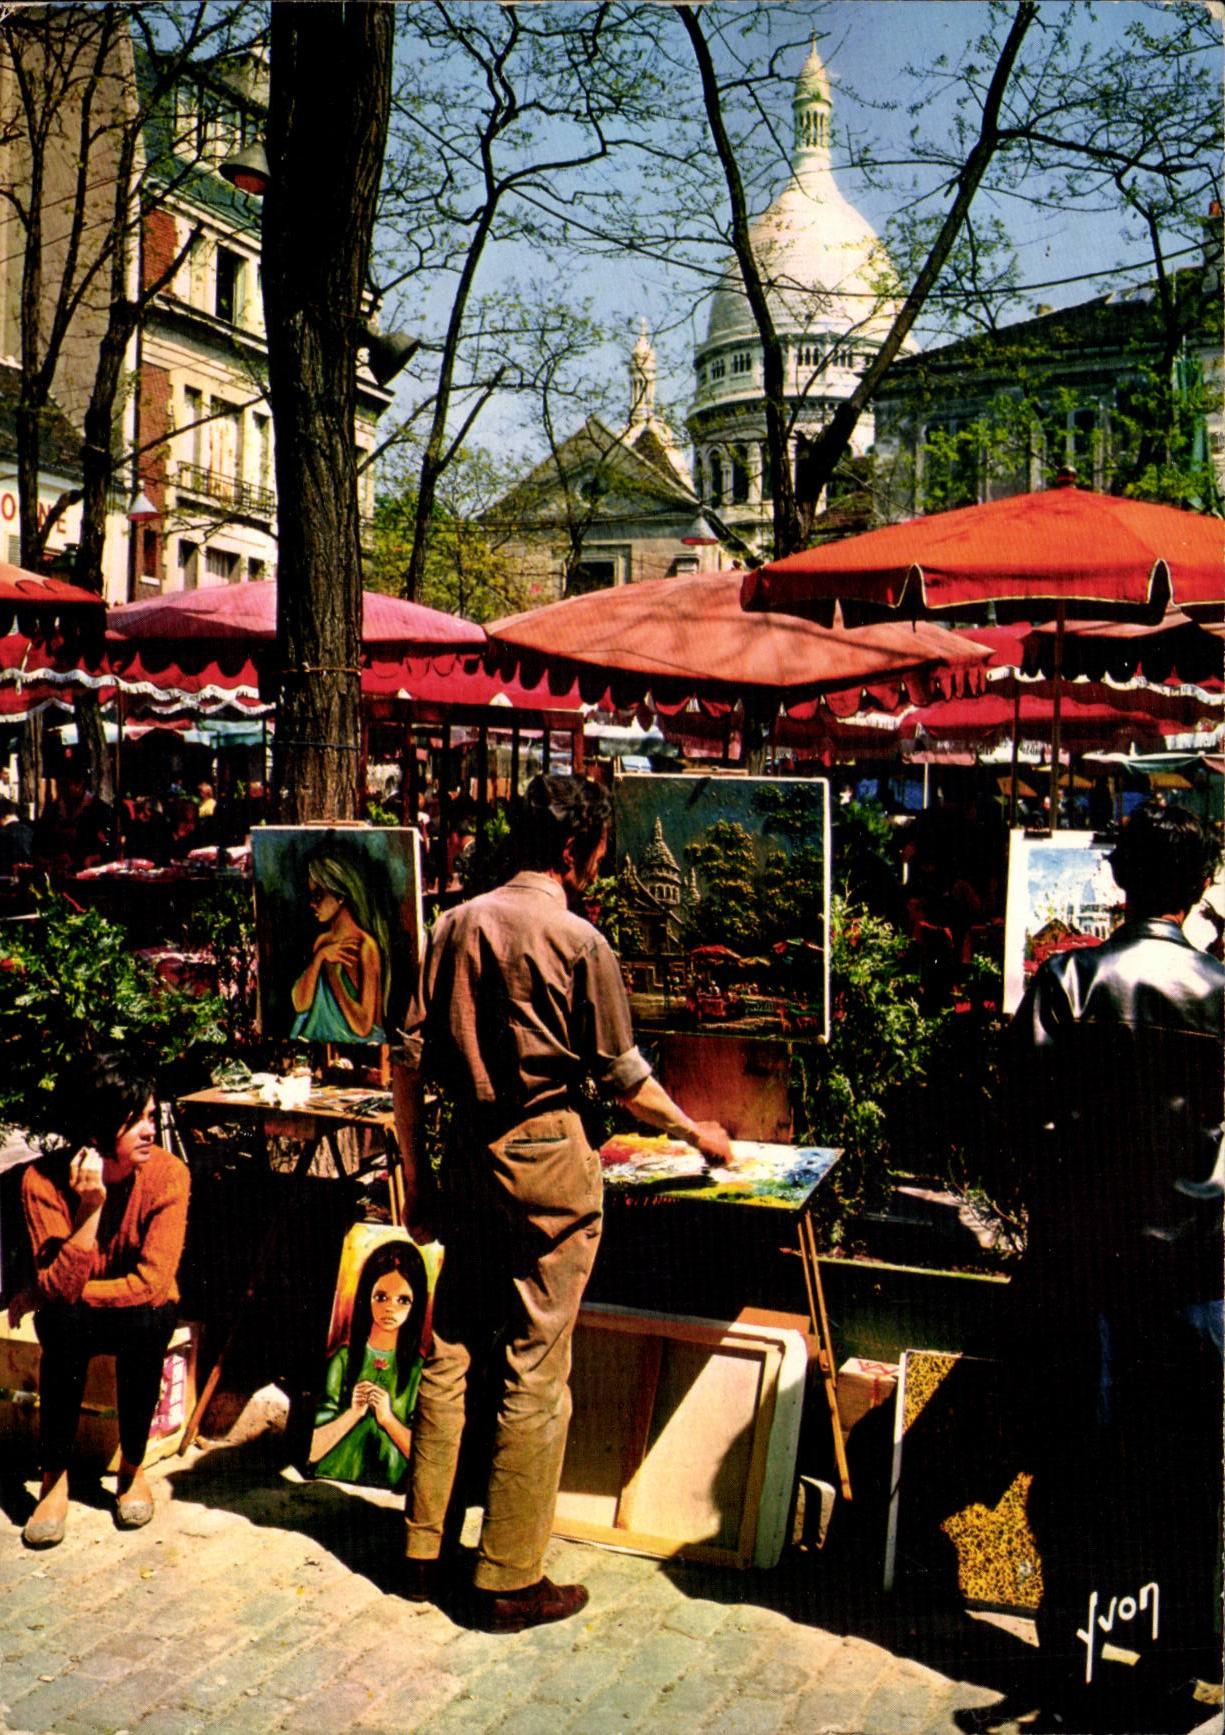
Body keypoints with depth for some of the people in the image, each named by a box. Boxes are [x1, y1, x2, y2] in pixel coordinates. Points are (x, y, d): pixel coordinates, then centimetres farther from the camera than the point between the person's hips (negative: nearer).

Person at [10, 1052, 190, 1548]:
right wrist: (90, 1208, -36)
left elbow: (152, 1282, -25)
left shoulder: (168, 1173, -21)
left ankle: (132, 1466, -9)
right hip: (73, 1313, 0)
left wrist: (41, 1296, -21)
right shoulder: (44, 1180, -20)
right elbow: (58, 1285, -24)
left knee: (146, 1322, -33)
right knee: (63, 1322, -33)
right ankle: (54, 1477, -15)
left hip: (141, 1312, 0)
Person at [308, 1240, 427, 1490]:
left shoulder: (421, 1371, 3)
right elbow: (310, 1450, 2)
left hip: (389, 1497, -1)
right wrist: (353, 1413, -10)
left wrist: (388, 1418, -10)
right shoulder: (342, 1359, 3)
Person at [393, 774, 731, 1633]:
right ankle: (511, 1580, 12)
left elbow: (411, 1058, 4)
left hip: (470, 1154, 6)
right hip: (549, 1159, -6)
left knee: (449, 1352, 14)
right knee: (535, 1372, 3)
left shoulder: (458, 925, 4)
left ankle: (426, 1553, 25)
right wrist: (696, 1132, 13)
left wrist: (416, 1173, 11)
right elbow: (623, 1074, -3)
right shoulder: (579, 941, -11)